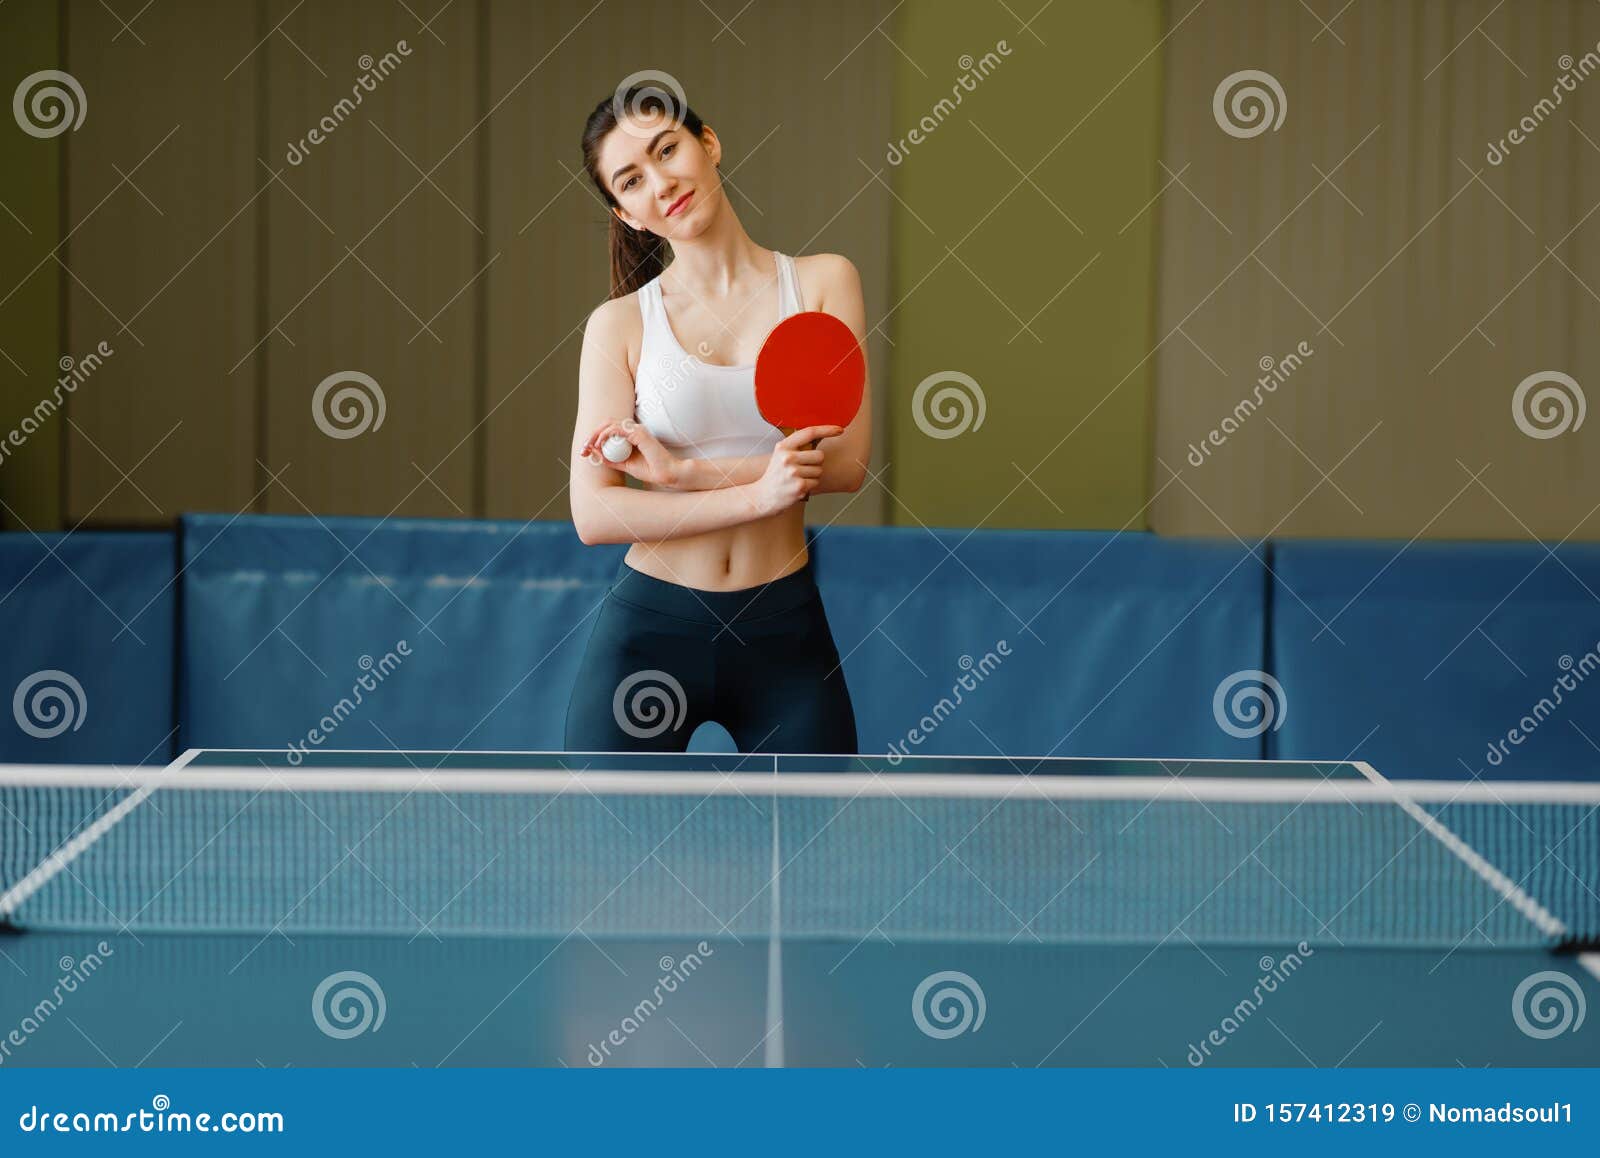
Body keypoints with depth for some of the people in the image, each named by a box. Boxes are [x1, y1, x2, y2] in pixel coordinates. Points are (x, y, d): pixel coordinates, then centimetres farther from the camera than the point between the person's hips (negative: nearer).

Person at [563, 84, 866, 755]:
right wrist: (758, 495, -20)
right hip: (648, 628, -1)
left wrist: (680, 470, -14)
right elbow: (592, 514, -11)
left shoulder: (824, 281, 2)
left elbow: (847, 462, -7)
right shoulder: (620, 324, -1)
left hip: (786, 627, 1)